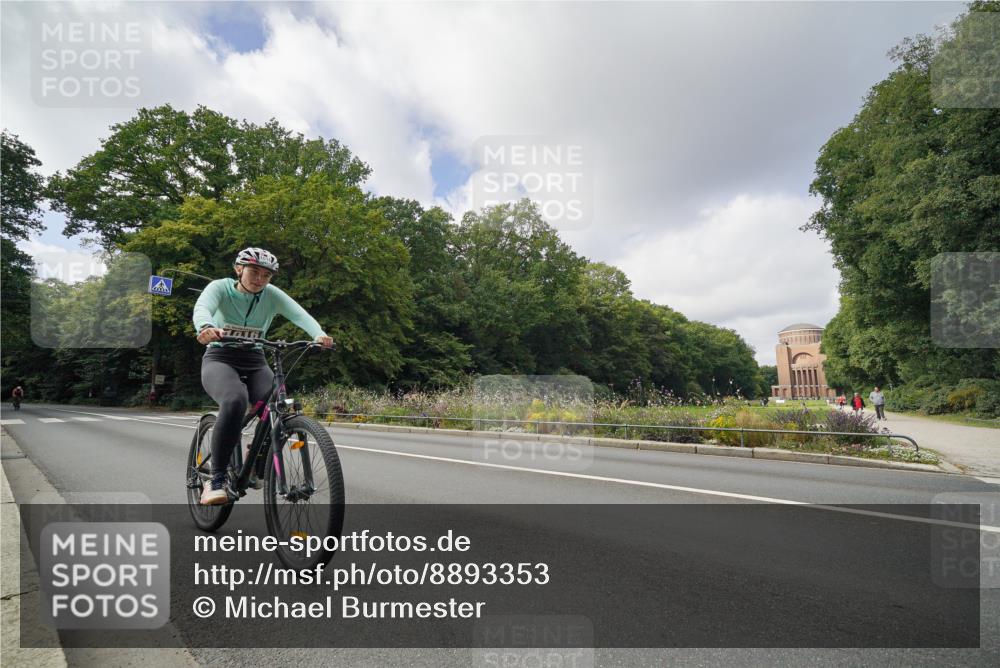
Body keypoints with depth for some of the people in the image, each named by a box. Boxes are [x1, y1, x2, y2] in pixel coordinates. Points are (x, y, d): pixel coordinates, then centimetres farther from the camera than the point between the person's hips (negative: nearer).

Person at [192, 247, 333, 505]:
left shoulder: (271, 295, -2)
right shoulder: (220, 287, -6)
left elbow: (299, 313, -19)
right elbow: (202, 308, -27)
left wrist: (319, 334, -40)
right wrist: (206, 328, -52)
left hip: (255, 363, 3)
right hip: (220, 359, -3)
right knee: (235, 401, -36)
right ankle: (216, 480, -24)